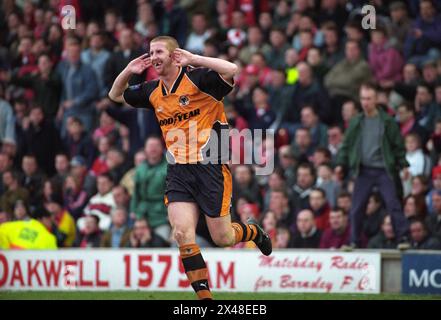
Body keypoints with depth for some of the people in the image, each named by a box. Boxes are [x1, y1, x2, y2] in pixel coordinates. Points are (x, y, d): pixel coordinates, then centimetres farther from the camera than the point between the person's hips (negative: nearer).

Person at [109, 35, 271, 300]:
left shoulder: (197, 79, -10)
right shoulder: (153, 92, 11)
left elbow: (231, 70, -28)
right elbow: (116, 95, 26)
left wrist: (193, 59, -25)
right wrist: (128, 71, 7)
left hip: (210, 167, -5)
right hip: (178, 171, 5)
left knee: (222, 238, 2)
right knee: (182, 233, -13)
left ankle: (254, 232, 37)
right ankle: (205, 297, -6)